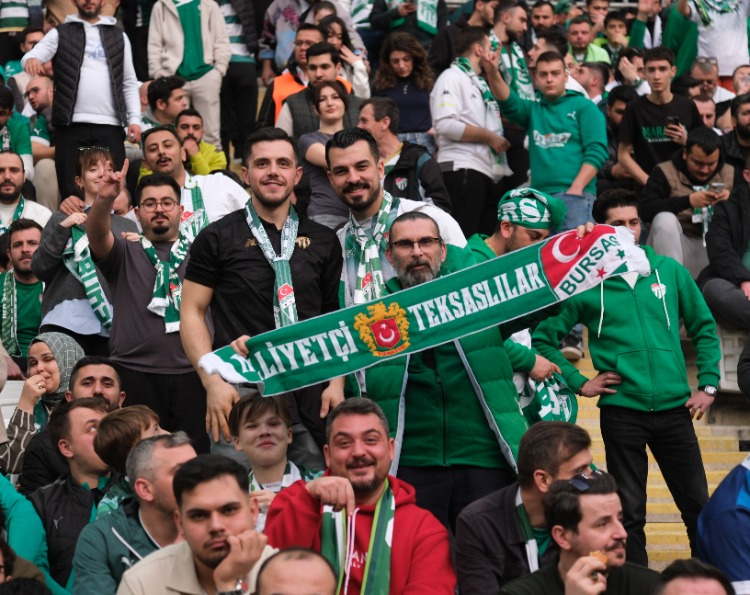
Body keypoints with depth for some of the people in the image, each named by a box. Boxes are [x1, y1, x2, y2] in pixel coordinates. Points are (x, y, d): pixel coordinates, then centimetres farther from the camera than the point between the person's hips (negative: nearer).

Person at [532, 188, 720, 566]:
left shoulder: (669, 271, 5)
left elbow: (704, 328, 13)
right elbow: (543, 338, 3)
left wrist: (707, 385, 6)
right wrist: (579, 383, -1)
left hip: (674, 407, 2)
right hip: (621, 411, -2)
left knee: (698, 506, 6)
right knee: (630, 513, 5)